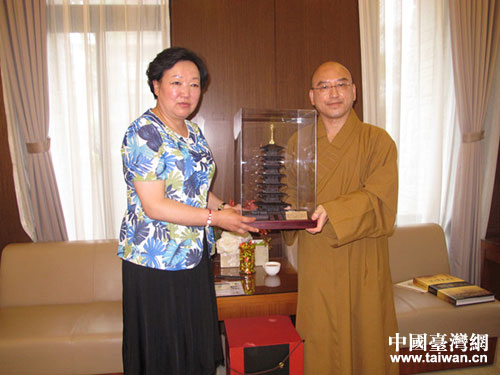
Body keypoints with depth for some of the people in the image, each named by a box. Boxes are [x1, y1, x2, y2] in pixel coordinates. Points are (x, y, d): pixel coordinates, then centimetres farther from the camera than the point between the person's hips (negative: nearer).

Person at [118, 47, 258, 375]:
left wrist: (225, 207, 2)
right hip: (156, 262, -7)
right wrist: (215, 218, -20)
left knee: (197, 345, 18)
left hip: (195, 255, 7)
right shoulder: (144, 134, -15)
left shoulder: (194, 132, 9)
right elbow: (153, 205, -21)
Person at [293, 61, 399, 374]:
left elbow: (380, 199, -12)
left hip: (363, 266, -1)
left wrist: (332, 211, -26)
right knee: (321, 349, 9)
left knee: (367, 342, 9)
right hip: (317, 264, 2)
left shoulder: (377, 141, -1)